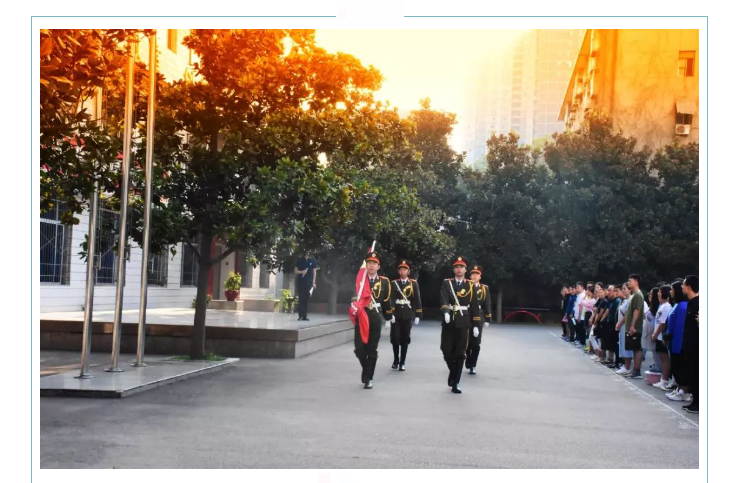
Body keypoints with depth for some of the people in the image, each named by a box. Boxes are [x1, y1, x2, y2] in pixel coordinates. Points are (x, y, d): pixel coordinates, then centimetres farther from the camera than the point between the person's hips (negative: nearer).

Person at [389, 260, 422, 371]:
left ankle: (402, 362, 10)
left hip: (407, 315, 0)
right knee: (395, 338, 1)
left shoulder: (413, 283, 5)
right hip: (396, 315, 0)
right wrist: (391, 314, -14)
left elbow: (417, 300, 4)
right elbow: (391, 299, -4)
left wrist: (418, 315, -1)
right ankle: (396, 360, 19)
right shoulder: (394, 283, 5)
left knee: (405, 339, 2)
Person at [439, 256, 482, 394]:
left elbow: (475, 306, 5)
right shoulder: (446, 283, 4)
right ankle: (453, 371, 30)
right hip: (448, 322, 0)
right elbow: (443, 299, -14)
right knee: (447, 351, 1)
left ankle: (455, 383, 8)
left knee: (460, 354, 0)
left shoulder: (470, 286, 6)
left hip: (463, 323, 0)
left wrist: (476, 325, 0)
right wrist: (445, 311, -34)